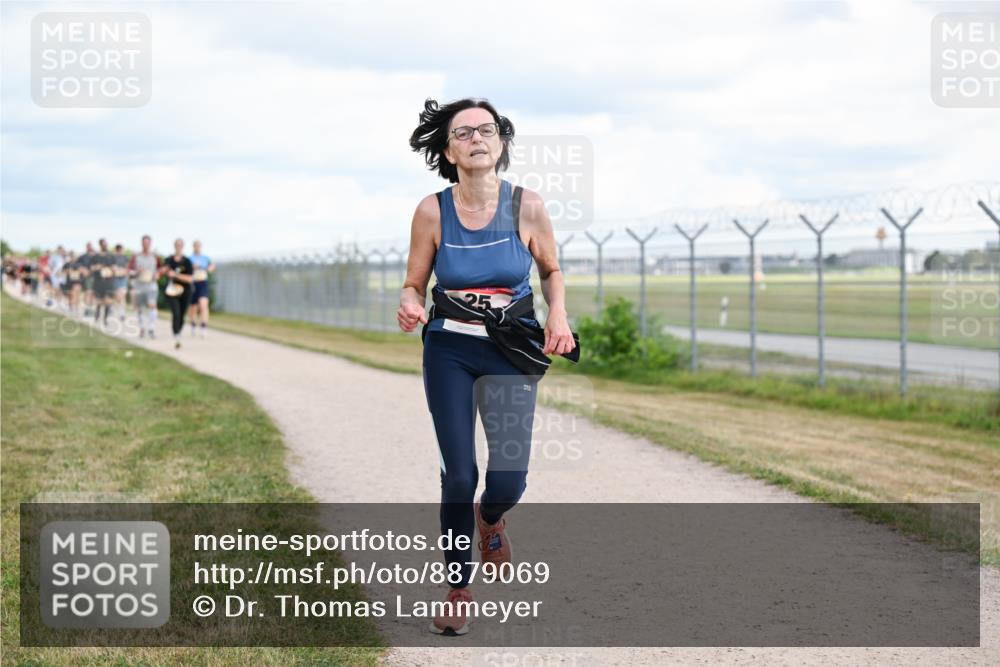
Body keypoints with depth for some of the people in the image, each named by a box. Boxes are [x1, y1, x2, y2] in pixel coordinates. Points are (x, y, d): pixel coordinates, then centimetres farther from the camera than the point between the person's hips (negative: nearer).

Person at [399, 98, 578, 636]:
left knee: (508, 480, -10)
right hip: (449, 352, 0)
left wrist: (559, 316, -10)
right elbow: (413, 286, 2)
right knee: (459, 476, -2)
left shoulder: (526, 207, -7)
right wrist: (409, 308, -21)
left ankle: (490, 518, 30)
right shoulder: (432, 211, -8)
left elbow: (551, 270, 9)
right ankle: (458, 589, 18)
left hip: (511, 353, 0)